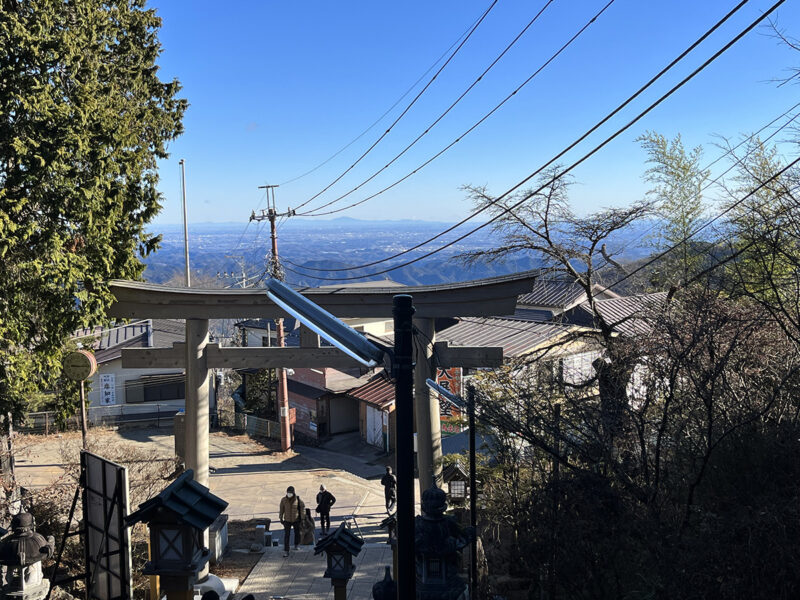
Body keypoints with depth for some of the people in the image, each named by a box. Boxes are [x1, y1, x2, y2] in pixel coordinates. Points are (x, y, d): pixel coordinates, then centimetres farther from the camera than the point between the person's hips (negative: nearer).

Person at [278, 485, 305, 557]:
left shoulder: (298, 499, -12)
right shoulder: (283, 500, -9)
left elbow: (302, 507, 1)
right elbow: (281, 509, 3)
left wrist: (303, 518, 2)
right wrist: (281, 518, 7)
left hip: (296, 520, 0)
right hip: (287, 520, 0)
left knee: (297, 533, 16)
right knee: (286, 535, -6)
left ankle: (296, 545, 41)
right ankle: (286, 551, -4)